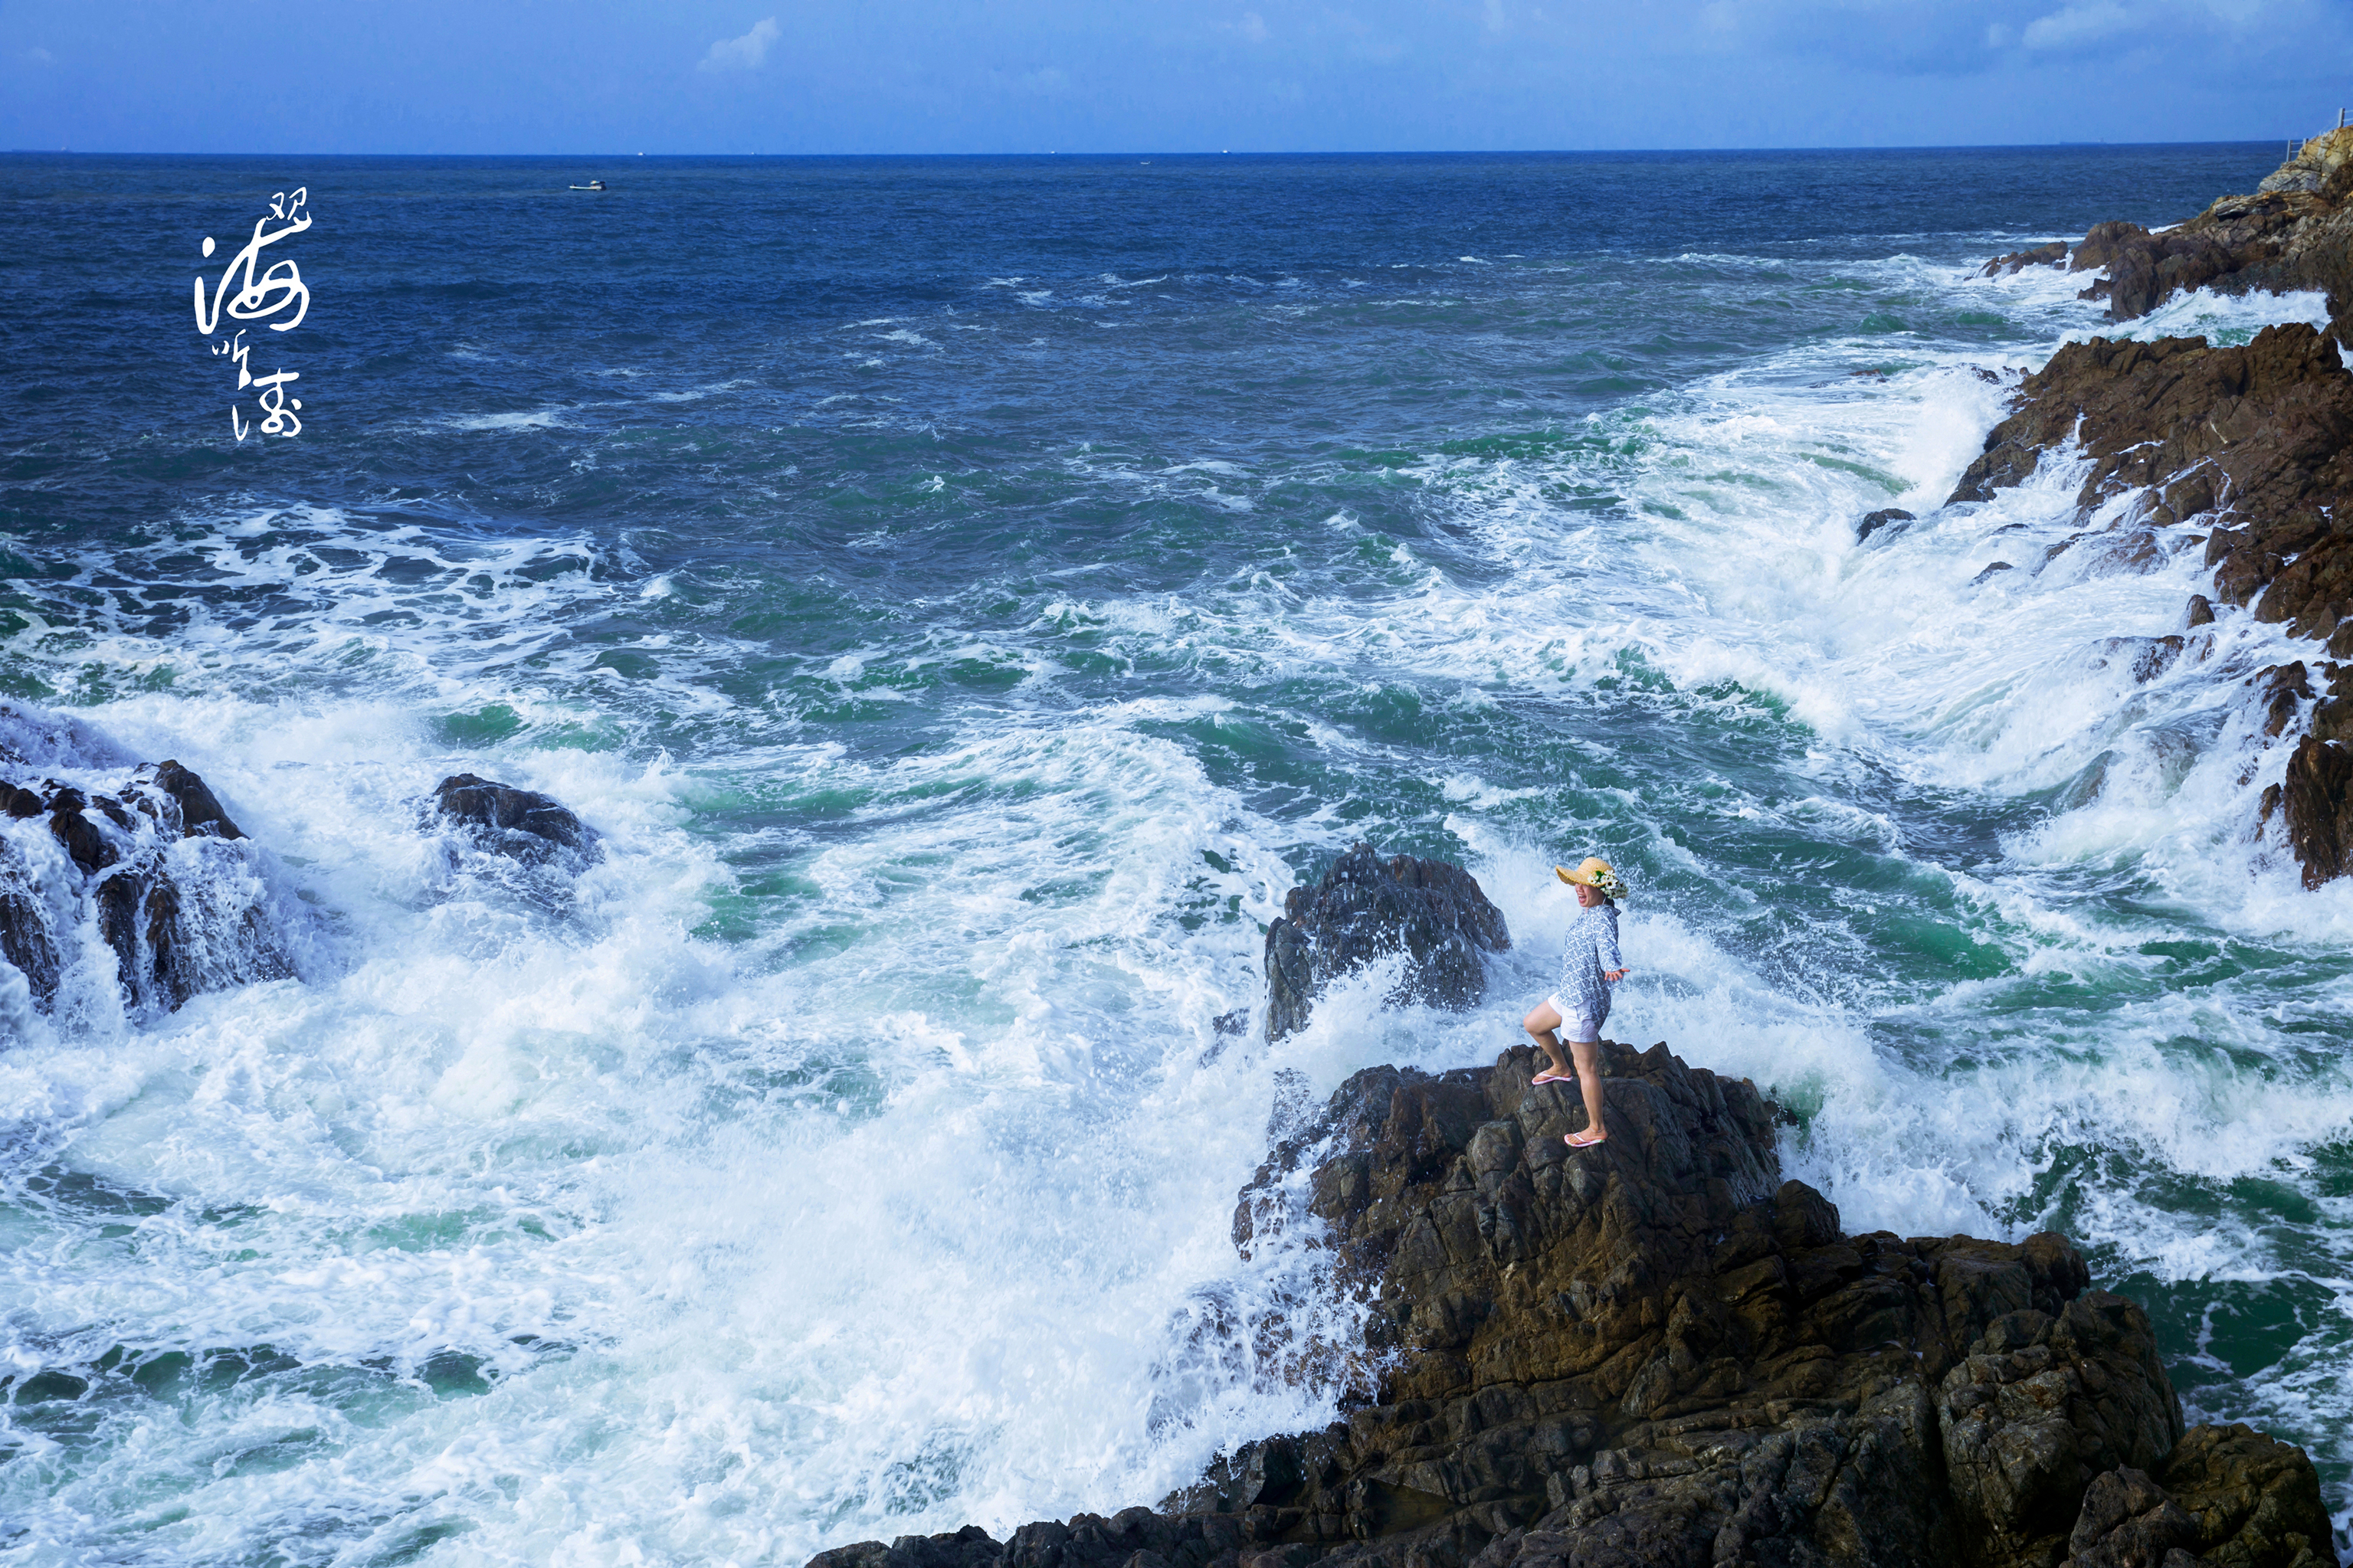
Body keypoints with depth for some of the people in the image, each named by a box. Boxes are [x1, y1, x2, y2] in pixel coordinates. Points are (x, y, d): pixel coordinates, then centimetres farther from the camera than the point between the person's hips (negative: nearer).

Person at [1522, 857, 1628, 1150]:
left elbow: (1607, 947, -49)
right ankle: (1560, 1069, 53)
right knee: (1532, 1025, 30)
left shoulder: (1602, 921, -28)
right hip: (1569, 995, 10)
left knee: (1587, 1070, 2)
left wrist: (1613, 969, -70)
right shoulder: (1590, 912, 2)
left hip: (1585, 1004, -10)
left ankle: (1597, 1130, 15)